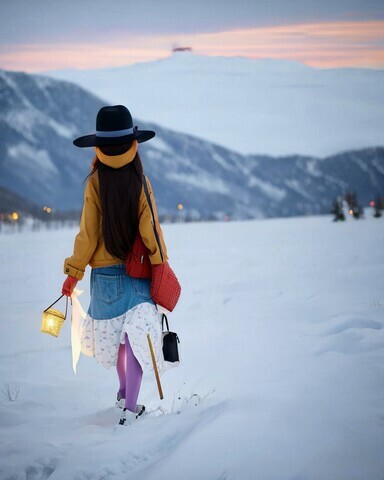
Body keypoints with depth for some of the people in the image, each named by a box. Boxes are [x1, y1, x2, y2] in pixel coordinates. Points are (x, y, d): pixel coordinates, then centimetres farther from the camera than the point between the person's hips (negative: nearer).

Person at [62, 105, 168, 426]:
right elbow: (150, 230, -10)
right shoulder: (140, 181, -11)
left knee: (115, 334, 19)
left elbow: (88, 234, -8)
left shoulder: (96, 183, -10)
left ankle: (124, 392, 37)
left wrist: (74, 272, 0)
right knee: (136, 335, -3)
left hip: (105, 273, 2)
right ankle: (130, 406, -12)